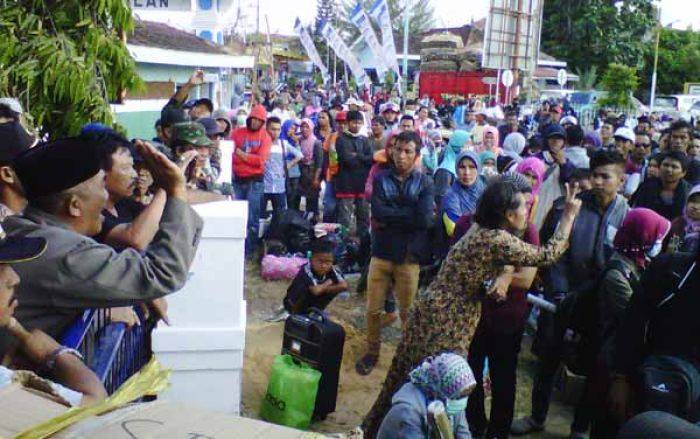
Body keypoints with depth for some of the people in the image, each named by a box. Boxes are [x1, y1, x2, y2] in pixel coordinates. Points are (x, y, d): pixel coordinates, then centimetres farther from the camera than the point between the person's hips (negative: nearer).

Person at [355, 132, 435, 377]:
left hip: (409, 257, -1)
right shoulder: (381, 178, 2)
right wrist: (410, 214, -13)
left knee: (408, 312, 11)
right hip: (381, 253, 2)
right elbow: (378, 211, -14)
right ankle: (372, 351, 31)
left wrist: (390, 218, -12)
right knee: (373, 309, 10)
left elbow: (425, 220, -17)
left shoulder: (424, 183, -2)